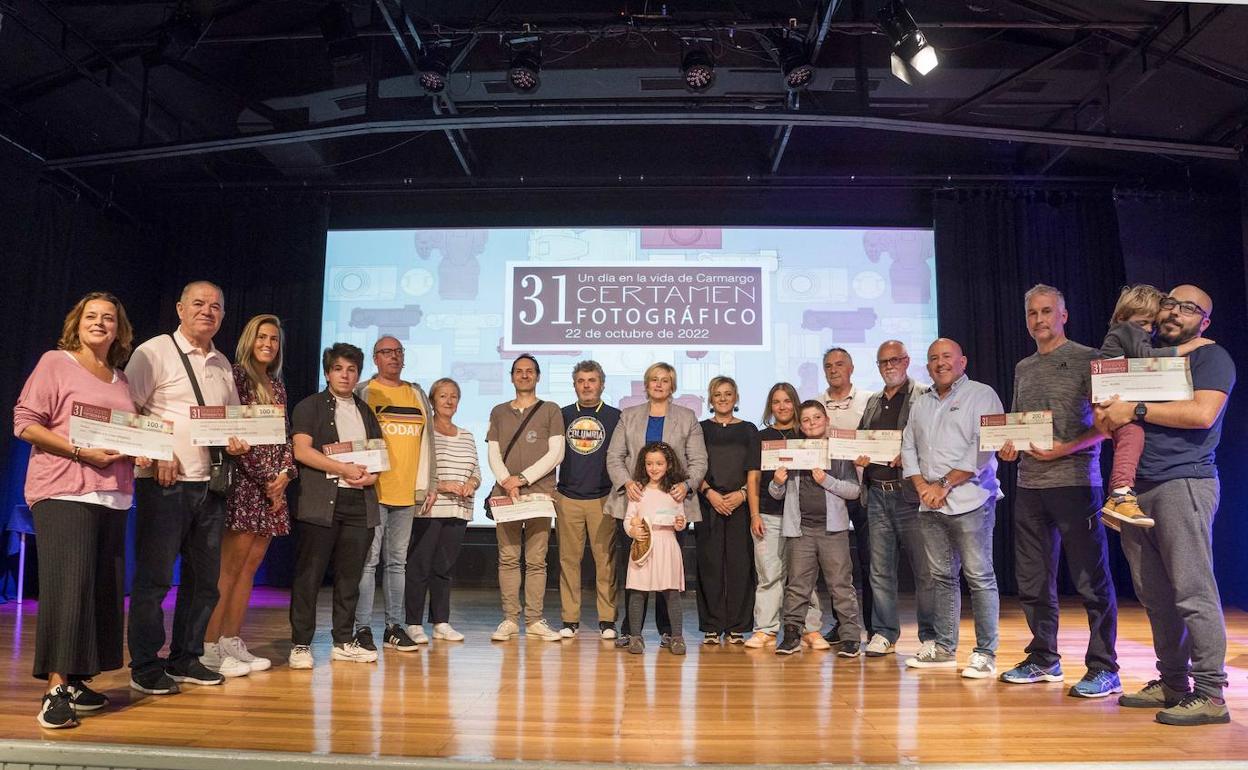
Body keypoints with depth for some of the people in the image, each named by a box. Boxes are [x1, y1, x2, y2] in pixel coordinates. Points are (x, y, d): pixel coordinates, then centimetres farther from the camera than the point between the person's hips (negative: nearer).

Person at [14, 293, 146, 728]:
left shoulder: (120, 379, 18)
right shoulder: (55, 363, 1)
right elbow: (25, 423, -7)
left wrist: (140, 452, 3)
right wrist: (81, 452, -17)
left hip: (112, 495, 7)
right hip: (64, 492, -6)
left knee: (105, 588, 5)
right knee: (68, 585, -12)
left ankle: (76, 682, 15)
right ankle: (55, 690, -6)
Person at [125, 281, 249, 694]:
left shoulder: (223, 364, 16)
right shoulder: (155, 351, -4)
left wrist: (236, 441, 3)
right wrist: (157, 454, -18)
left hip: (209, 484, 7)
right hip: (165, 482, -7)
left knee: (204, 577, 12)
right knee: (154, 577, -1)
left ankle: (186, 659, 24)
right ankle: (145, 667, 11)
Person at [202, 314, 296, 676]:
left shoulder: (277, 383, 18)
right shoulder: (236, 375, -4)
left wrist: (285, 473, 0)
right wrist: (264, 479, -11)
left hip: (274, 483, 7)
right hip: (244, 480, -7)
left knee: (251, 564, 8)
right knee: (230, 567, -8)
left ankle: (232, 642, 14)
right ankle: (210, 647, -3)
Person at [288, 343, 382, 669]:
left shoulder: (365, 411, 20)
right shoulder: (309, 407, 5)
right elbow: (302, 450, -7)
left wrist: (371, 474, -2)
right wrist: (344, 469, -14)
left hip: (360, 501, 5)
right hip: (321, 501, -4)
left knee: (350, 575, 8)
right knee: (309, 575, -3)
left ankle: (344, 642, 16)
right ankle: (300, 645, 4)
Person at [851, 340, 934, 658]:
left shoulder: (924, 396, 0)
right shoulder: (873, 402, 19)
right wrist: (858, 457, 3)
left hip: (910, 492, -6)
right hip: (877, 494, 6)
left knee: (924, 569, -1)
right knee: (880, 569, 9)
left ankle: (931, 636, 10)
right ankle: (883, 634, 17)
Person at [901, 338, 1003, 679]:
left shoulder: (981, 395, -1)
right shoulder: (920, 405, 18)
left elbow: (983, 449, -11)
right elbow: (908, 448, 17)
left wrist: (945, 485, -12)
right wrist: (923, 487, 1)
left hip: (970, 500, -6)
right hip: (930, 505, 6)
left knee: (979, 576, -4)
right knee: (942, 577, 11)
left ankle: (985, 653, 2)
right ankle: (943, 648, 18)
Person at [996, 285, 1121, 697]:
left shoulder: (1086, 359, -2)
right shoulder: (1023, 368, 17)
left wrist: (1066, 448, -18)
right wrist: (1009, 447, 3)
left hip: (1075, 481, -7)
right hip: (1029, 484, 7)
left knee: (1091, 579, -3)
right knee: (1033, 580, 12)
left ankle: (1104, 668, 6)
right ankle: (1043, 659, 24)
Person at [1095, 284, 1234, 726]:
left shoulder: (1211, 358, 3)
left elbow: (1203, 413, -15)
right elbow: (1115, 416, 27)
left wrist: (1135, 410, -13)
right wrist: (1107, 419, 4)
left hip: (1184, 483, -7)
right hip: (1137, 489, 7)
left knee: (1193, 592, -8)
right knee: (1154, 594, 8)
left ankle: (1209, 695, -3)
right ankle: (1172, 684, 16)